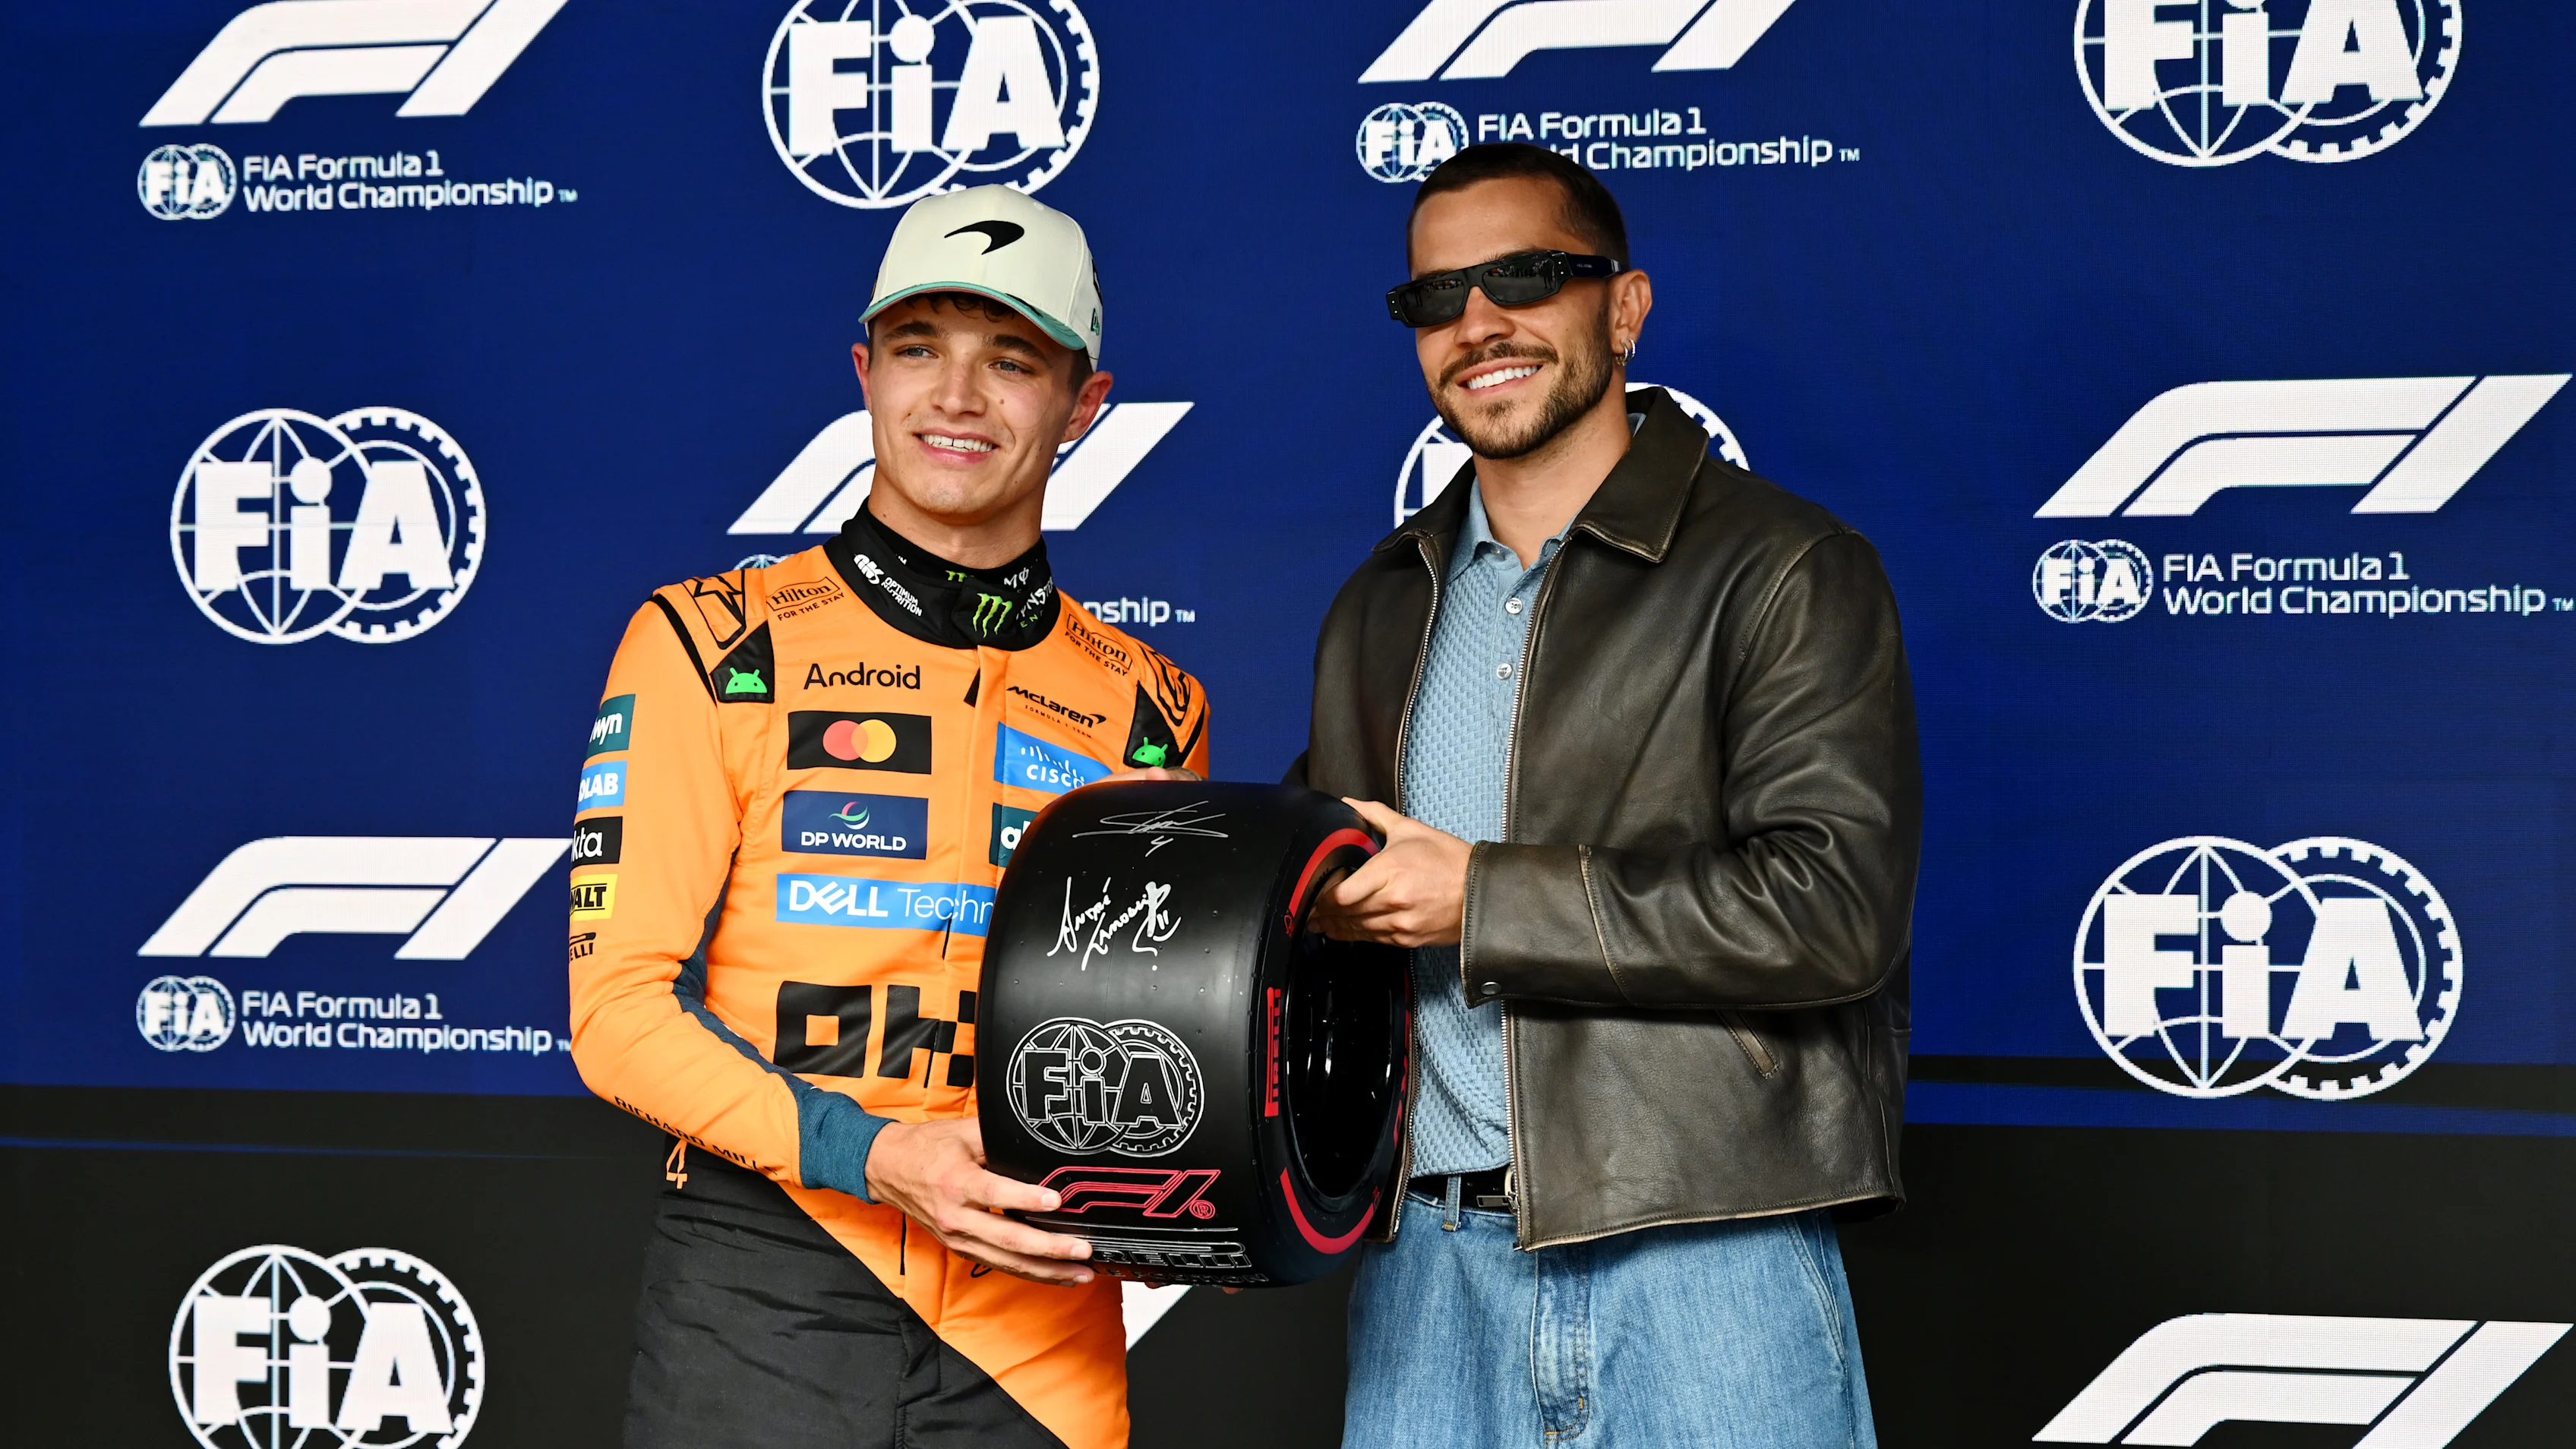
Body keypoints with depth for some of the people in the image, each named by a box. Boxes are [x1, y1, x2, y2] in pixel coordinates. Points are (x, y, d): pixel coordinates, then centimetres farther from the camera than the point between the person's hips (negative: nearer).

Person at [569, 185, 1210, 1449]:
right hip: (764, 1302, -2)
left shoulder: (1150, 714, 9)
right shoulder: (711, 648, 0)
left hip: (1040, 1332, 3)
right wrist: (871, 1154, -17)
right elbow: (619, 1004, -5)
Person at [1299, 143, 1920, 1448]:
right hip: (1426, 1259, 5)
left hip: (1699, 1258, -4)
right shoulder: (1381, 608, 16)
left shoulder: (1786, 571, -4)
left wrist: (1482, 898, -13)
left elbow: (1835, 909, -14)